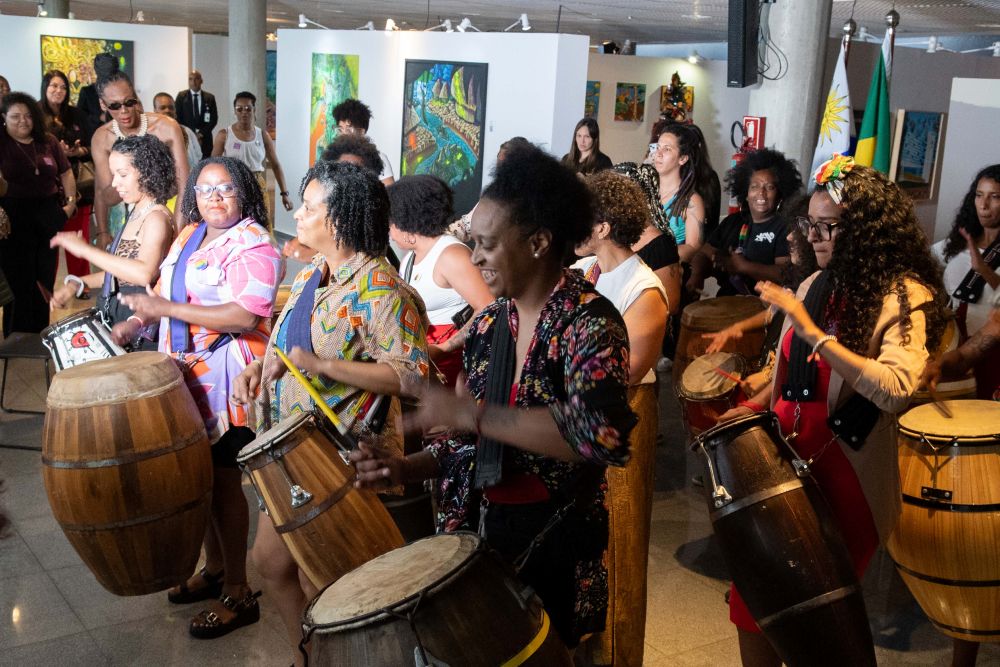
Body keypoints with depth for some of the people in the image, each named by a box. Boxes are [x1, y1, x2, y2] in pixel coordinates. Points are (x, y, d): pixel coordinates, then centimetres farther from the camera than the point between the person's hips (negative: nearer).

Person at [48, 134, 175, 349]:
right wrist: (77, 283, 3)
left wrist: (86, 250, -24)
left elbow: (144, 273, -31)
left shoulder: (156, 218, -14)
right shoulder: (137, 214, 14)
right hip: (115, 317, 8)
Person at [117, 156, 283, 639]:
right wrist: (135, 322, 7)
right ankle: (214, 568, 34)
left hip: (227, 385, -8)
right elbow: (168, 292, 24)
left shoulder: (253, 244, -14)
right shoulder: (189, 235, 13)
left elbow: (244, 316, -26)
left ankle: (238, 594, 13)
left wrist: (166, 309, -23)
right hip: (188, 380, 8)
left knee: (223, 482, 0)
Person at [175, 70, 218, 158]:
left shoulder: (209, 97, 8)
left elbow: (214, 119, 5)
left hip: (204, 139, 1)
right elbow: (178, 118, 3)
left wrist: (201, 134, -6)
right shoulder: (181, 96, 5)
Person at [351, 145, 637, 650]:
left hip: (555, 546, -6)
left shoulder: (588, 322, -17)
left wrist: (471, 412, -30)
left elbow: (601, 433, -34)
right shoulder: (490, 323, 4)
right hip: (482, 529, 6)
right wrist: (406, 468, -5)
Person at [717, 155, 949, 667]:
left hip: (846, 481, -6)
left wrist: (809, 329, -29)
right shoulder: (817, 286, 7)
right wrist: (756, 407, 3)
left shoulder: (905, 296, -13)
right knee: (754, 606, 9)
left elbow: (895, 389, -31)